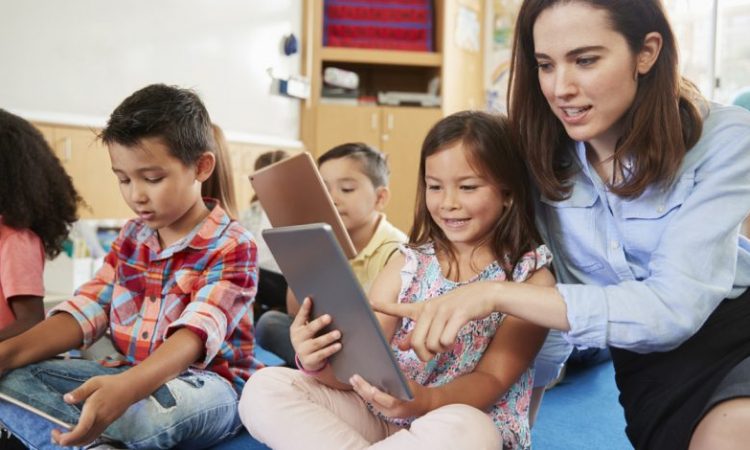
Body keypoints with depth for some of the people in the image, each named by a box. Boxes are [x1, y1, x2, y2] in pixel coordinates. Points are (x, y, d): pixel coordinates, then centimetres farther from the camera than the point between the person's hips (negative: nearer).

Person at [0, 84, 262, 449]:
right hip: (131, 376, 7)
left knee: (157, 409, -42)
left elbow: (196, 333, -26)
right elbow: (86, 310, 2)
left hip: (205, 384, -6)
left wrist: (127, 388, -45)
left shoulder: (231, 246, -12)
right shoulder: (130, 237, 11)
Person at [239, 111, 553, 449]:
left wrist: (426, 402, -32)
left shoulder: (530, 276, -3)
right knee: (263, 389, -13)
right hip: (379, 418, 4)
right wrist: (318, 363, -25)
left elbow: (493, 378, -11)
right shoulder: (407, 263, 6)